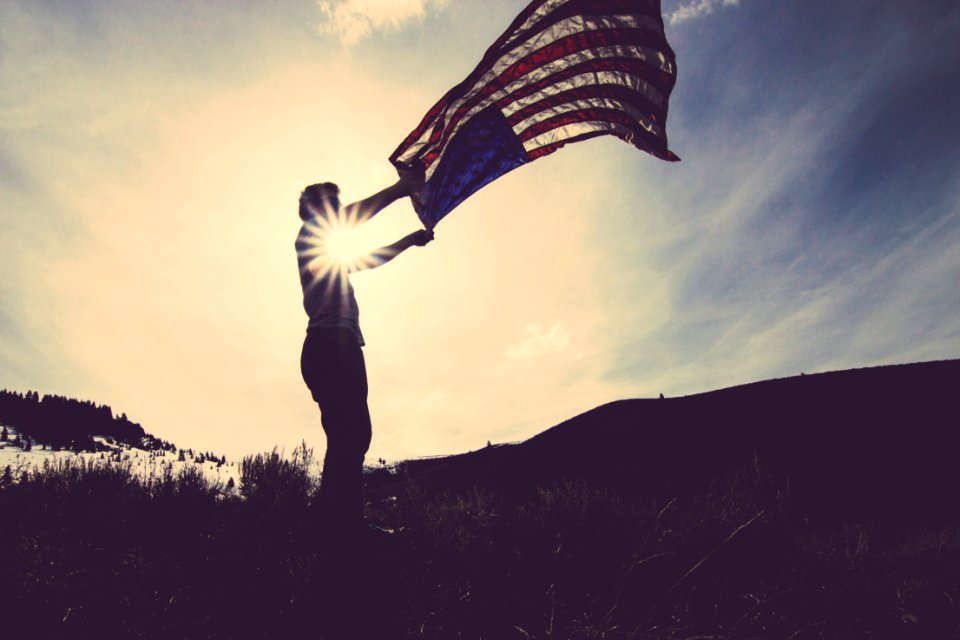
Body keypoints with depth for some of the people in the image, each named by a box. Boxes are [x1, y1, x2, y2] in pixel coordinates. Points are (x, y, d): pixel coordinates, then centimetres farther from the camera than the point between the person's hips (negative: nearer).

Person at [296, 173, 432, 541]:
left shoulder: (331, 254, 33)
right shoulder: (308, 236, 9)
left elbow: (371, 260, 45)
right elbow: (349, 218, -10)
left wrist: (408, 241, 41)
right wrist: (398, 189, -6)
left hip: (342, 346, 9)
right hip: (329, 342, -9)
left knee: (351, 435, 1)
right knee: (350, 434, -21)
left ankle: (343, 526, 1)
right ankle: (340, 527, -26)